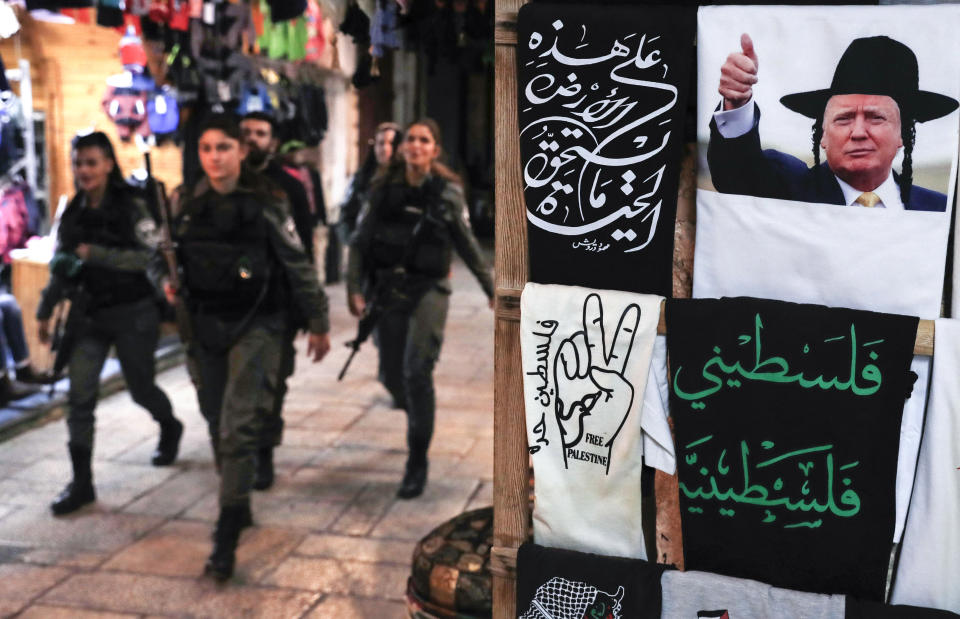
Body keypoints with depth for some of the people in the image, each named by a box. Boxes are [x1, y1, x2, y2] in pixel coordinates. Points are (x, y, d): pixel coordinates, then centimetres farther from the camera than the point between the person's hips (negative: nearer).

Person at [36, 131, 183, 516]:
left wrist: (95, 254, -23)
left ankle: (170, 429, 43)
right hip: (90, 313, 4)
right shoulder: (73, 212, 6)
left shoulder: (132, 206, -8)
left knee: (140, 388, 10)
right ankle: (81, 482, 2)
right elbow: (61, 266, 14)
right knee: (79, 395, -5)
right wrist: (45, 311, 14)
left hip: (133, 312, -4)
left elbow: (148, 256, -16)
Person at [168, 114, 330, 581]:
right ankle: (238, 505, 35)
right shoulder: (185, 202, 4)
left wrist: (318, 323, 2)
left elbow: (298, 265, -2)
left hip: (255, 324, -5)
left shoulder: (265, 203, -8)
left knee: (239, 428, -11)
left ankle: (226, 540, -6)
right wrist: (168, 283, -4)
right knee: (218, 424, 14)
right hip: (205, 324, 5)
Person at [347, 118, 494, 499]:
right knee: (391, 375, 7)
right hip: (387, 288, 3)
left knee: (417, 371, -17)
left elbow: (466, 244, 9)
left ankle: (418, 462, -5)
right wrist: (354, 288, -5)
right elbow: (360, 242, 4)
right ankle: (416, 413, 43)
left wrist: (489, 286, 11)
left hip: (429, 289, -3)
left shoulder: (448, 192, 0)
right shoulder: (384, 189, 3)